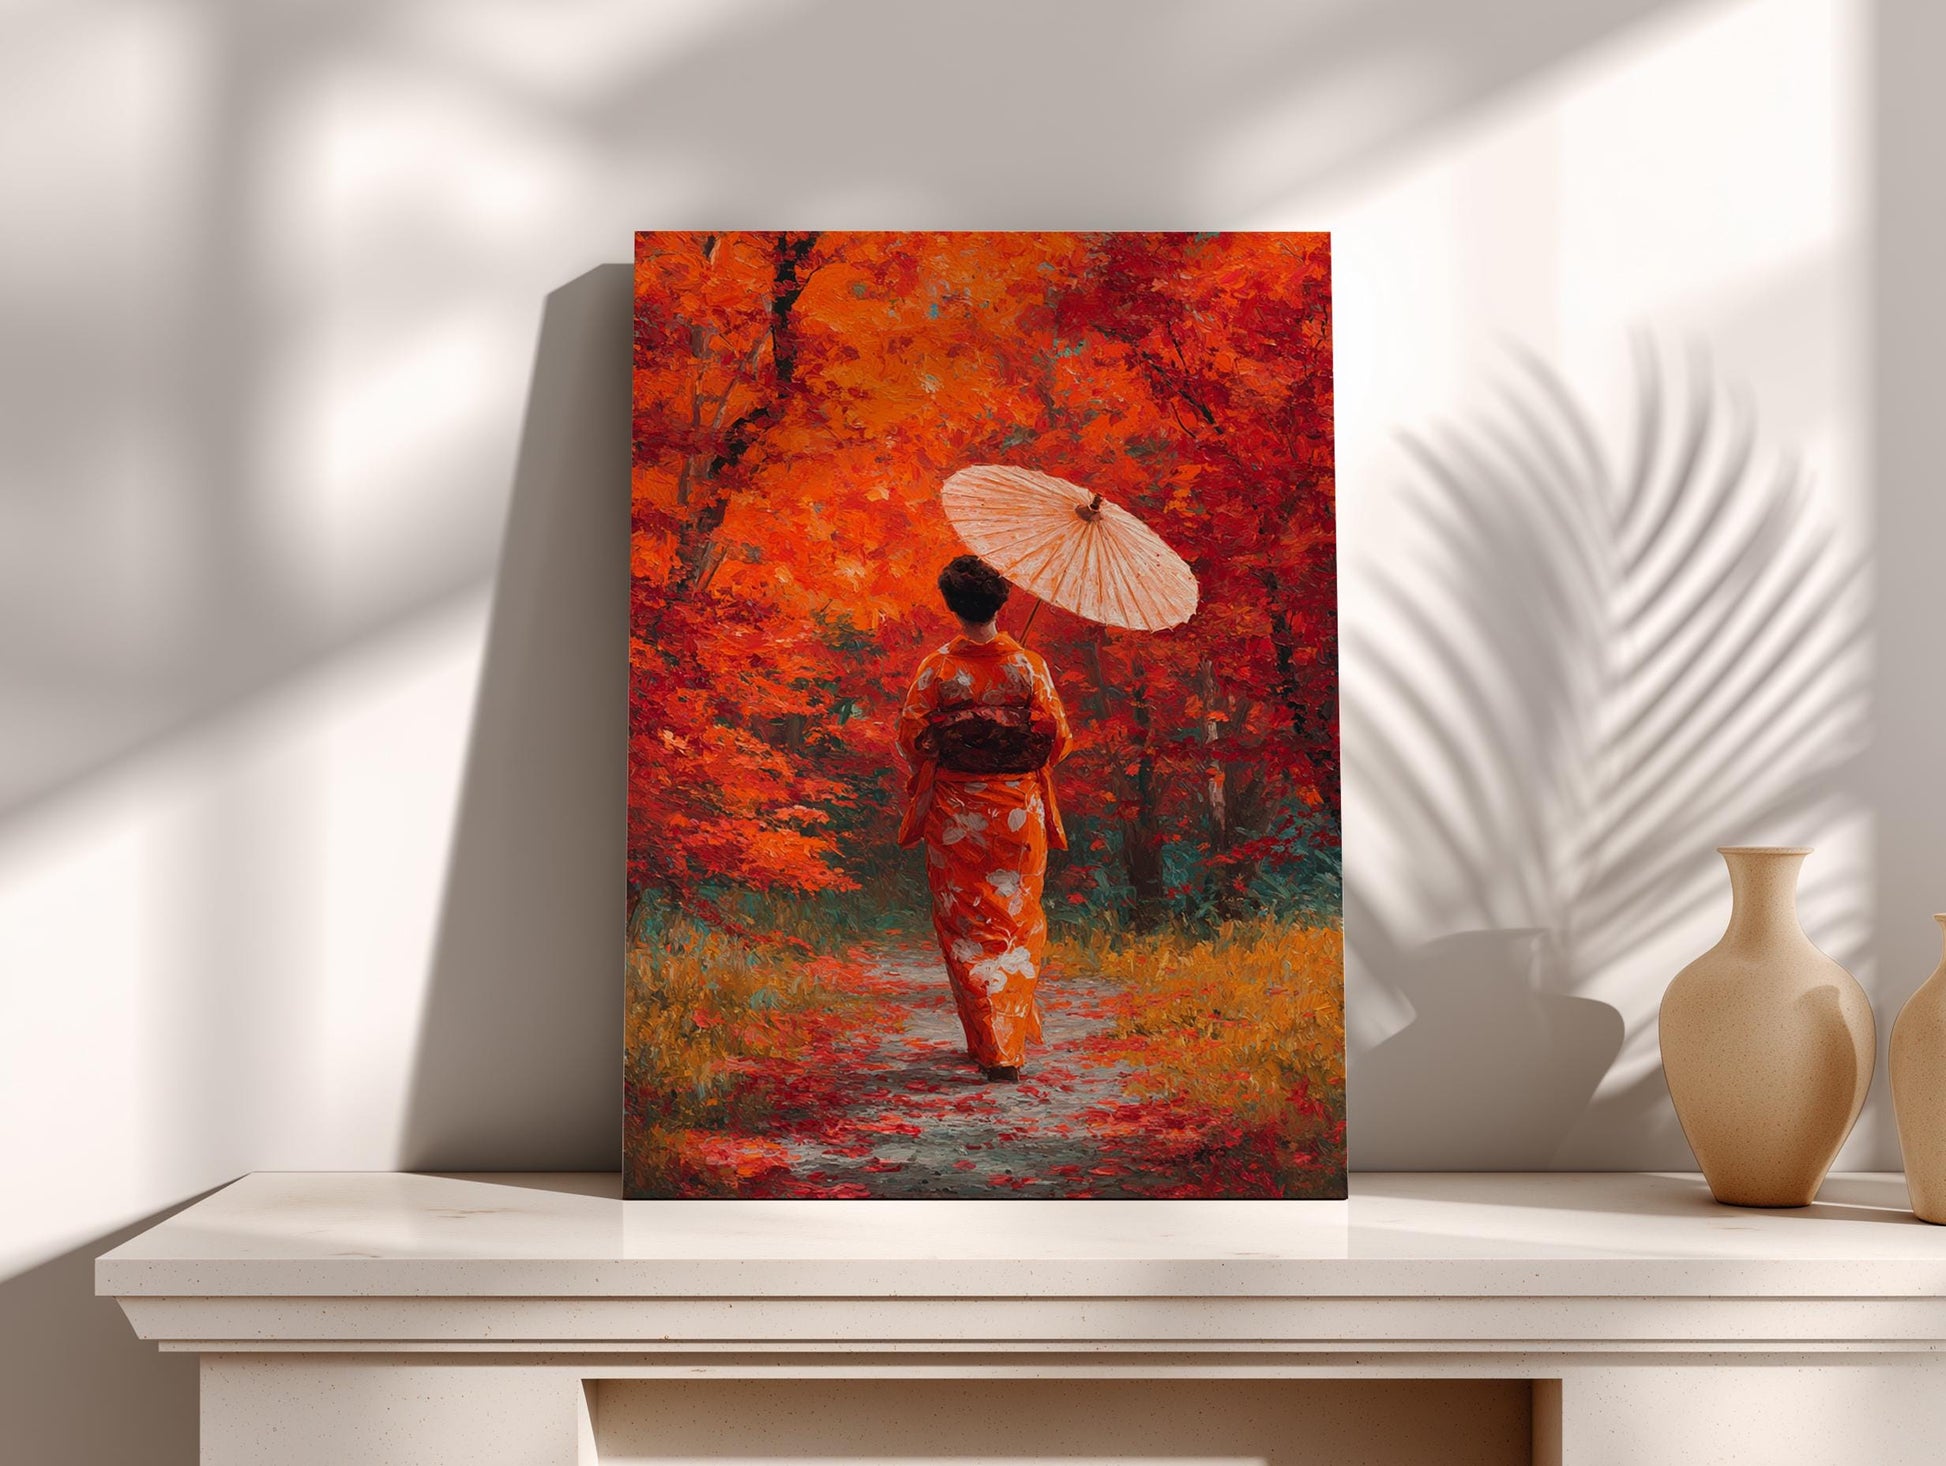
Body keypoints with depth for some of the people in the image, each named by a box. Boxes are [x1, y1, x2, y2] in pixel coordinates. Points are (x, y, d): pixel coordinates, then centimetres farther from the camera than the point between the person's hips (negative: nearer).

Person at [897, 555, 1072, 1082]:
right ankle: (1014, 1038, 14)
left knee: (967, 927, 6)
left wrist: (920, 785, 15)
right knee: (1018, 924, 14)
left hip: (955, 815, -1)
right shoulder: (1030, 666, -5)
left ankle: (990, 1047, 4)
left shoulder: (936, 668, -8)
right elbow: (1058, 735, -1)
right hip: (1019, 811, 1)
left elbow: (910, 738, -5)